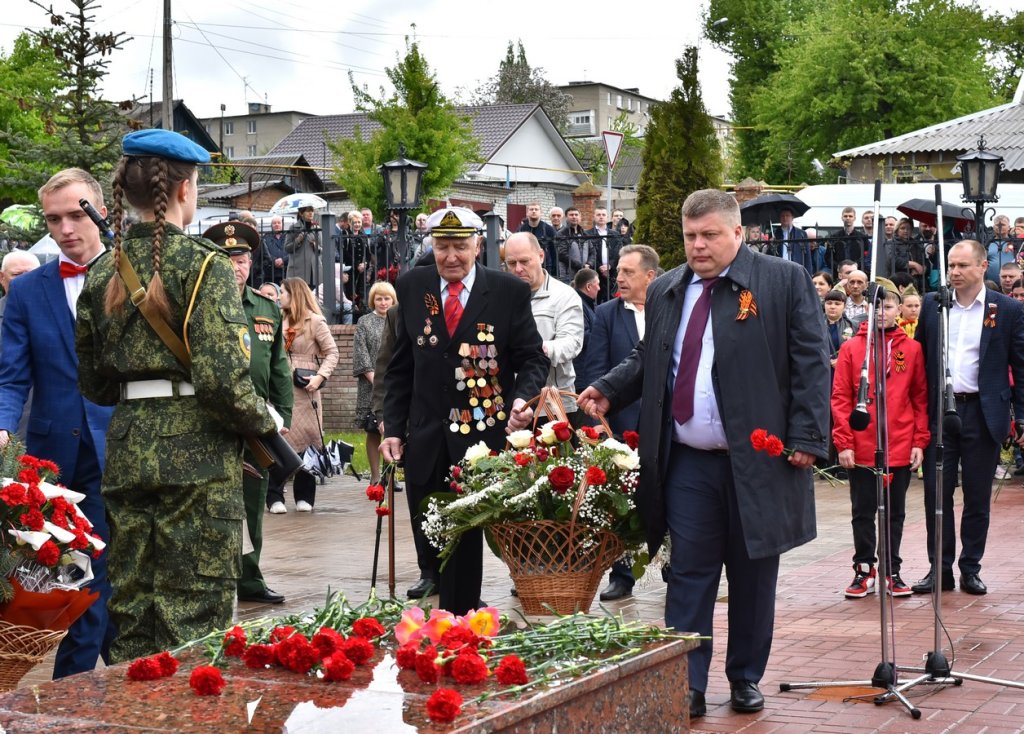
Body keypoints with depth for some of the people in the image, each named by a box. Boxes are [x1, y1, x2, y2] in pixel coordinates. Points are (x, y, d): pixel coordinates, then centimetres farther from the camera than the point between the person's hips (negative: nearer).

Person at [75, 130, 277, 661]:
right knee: (194, 614, -1)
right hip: (196, 451, -6)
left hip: (126, 451, 6)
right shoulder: (203, 265, -9)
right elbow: (222, 377, -18)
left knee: (131, 602, 13)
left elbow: (93, 383, 14)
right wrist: (262, 423, -2)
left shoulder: (104, 271, 9)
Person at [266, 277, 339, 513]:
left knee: (305, 441, 4)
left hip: (304, 390, -3)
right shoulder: (280, 320, 11)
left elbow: (332, 352, -1)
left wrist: (320, 376, -15)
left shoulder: (315, 321, -1)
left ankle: (304, 497, 14)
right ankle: (275, 497, -1)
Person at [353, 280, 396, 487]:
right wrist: (374, 378, -11)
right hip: (372, 385, -2)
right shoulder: (365, 323, 6)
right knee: (373, 431, 0)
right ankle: (375, 476, 5)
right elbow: (361, 354, -1)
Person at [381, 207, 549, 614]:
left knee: (467, 536, 3)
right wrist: (393, 427, 4)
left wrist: (523, 398, -19)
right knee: (426, 530, 10)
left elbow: (532, 359, 1)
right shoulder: (412, 287, 5)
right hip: (425, 439, 2)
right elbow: (400, 366, 9)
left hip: (482, 433, -2)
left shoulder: (510, 292, -3)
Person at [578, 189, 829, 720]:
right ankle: (687, 686, 5)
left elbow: (810, 362, -5)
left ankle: (746, 679, 22)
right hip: (687, 463, 3)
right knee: (689, 574, 1)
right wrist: (608, 391, 6)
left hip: (759, 459, -3)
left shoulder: (785, 281, -2)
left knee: (752, 576, 9)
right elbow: (646, 360, 23)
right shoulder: (665, 291, 12)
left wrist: (806, 436, -11)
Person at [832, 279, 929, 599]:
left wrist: (919, 442, -1)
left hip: (901, 450, 1)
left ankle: (892, 570, 19)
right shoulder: (851, 348, -1)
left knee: (895, 512, 10)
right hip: (861, 450, -1)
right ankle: (864, 569, 17)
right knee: (863, 512, 7)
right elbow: (840, 399, -2)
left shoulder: (912, 349, 3)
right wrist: (844, 443, -8)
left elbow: (921, 398, 4)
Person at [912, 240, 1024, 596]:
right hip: (939, 412, 2)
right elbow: (919, 357, 11)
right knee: (936, 493, 3)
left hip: (983, 414, -2)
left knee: (977, 496, 6)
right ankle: (940, 569, 12)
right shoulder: (932, 304, 7)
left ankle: (970, 569, 16)